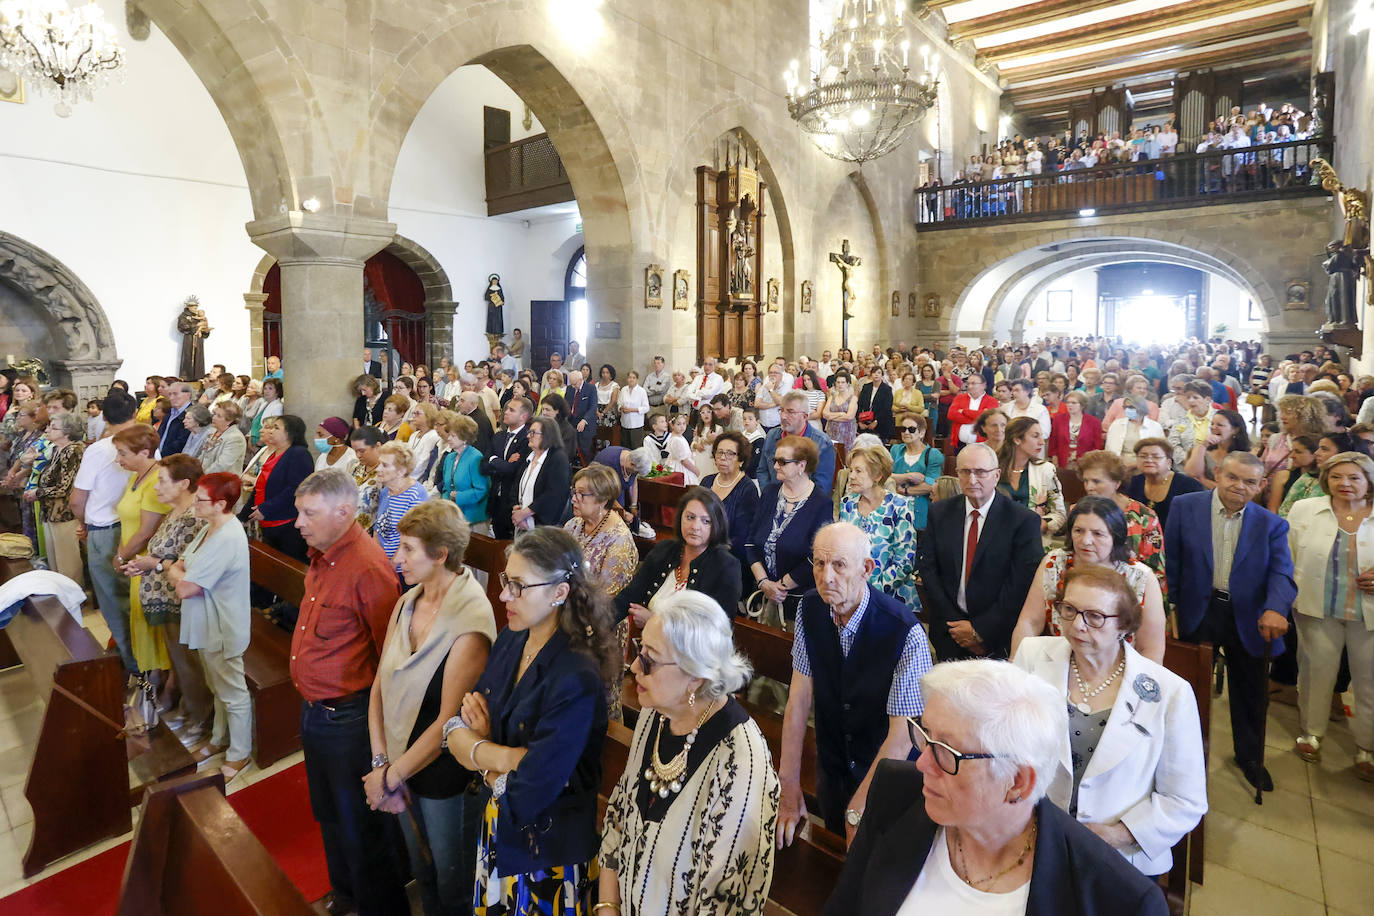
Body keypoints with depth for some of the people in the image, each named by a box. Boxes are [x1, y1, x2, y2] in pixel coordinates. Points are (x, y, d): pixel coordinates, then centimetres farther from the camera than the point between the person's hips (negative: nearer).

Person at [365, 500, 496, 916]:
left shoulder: (469, 622, -26)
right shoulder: (407, 603, -3)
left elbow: (448, 721, -24)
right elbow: (380, 684, -2)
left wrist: (390, 776, -15)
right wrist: (381, 763, -10)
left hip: (447, 777, -6)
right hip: (402, 767, 6)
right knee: (422, 872, 27)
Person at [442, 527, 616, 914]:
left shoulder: (577, 681, -29)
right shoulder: (509, 641, -5)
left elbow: (524, 798, -28)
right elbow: (454, 732, -4)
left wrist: (478, 748, -12)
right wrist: (502, 755, -22)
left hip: (549, 856, -6)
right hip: (497, 833, 7)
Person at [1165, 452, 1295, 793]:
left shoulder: (1271, 524, -2)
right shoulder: (1185, 506, -7)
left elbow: (1281, 573, -12)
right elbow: (1171, 562, -4)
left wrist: (1275, 608, -32)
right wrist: (1169, 607, -5)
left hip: (1247, 619, 2)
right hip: (1197, 612, -1)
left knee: (1250, 691, 17)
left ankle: (1250, 757, 40)